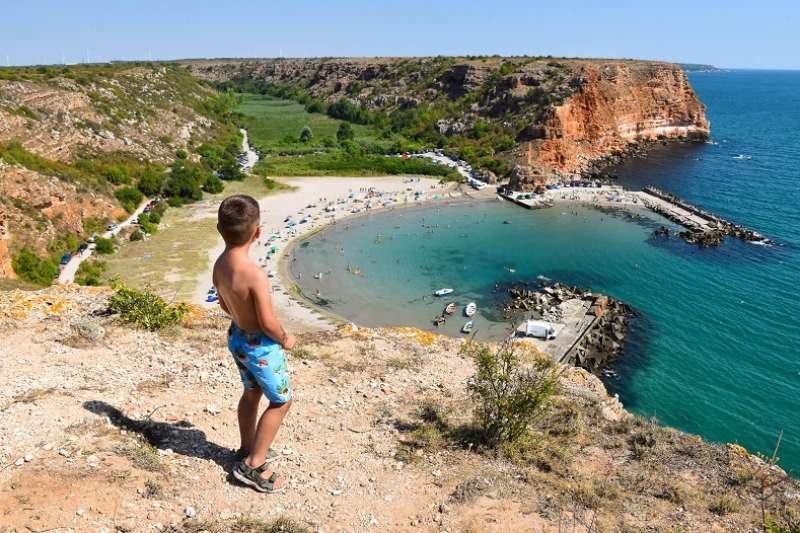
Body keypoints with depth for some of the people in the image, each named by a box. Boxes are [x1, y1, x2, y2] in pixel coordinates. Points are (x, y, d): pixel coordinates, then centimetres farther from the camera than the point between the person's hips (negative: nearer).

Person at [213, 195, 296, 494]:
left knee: (251, 394, 26)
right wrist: (285, 339, -7)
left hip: (237, 337, 8)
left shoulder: (219, 265, -8)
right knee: (281, 401, 11)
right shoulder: (255, 274, -33)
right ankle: (253, 466, 16)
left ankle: (248, 450, 44)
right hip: (261, 346, -8)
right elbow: (269, 323, -27)